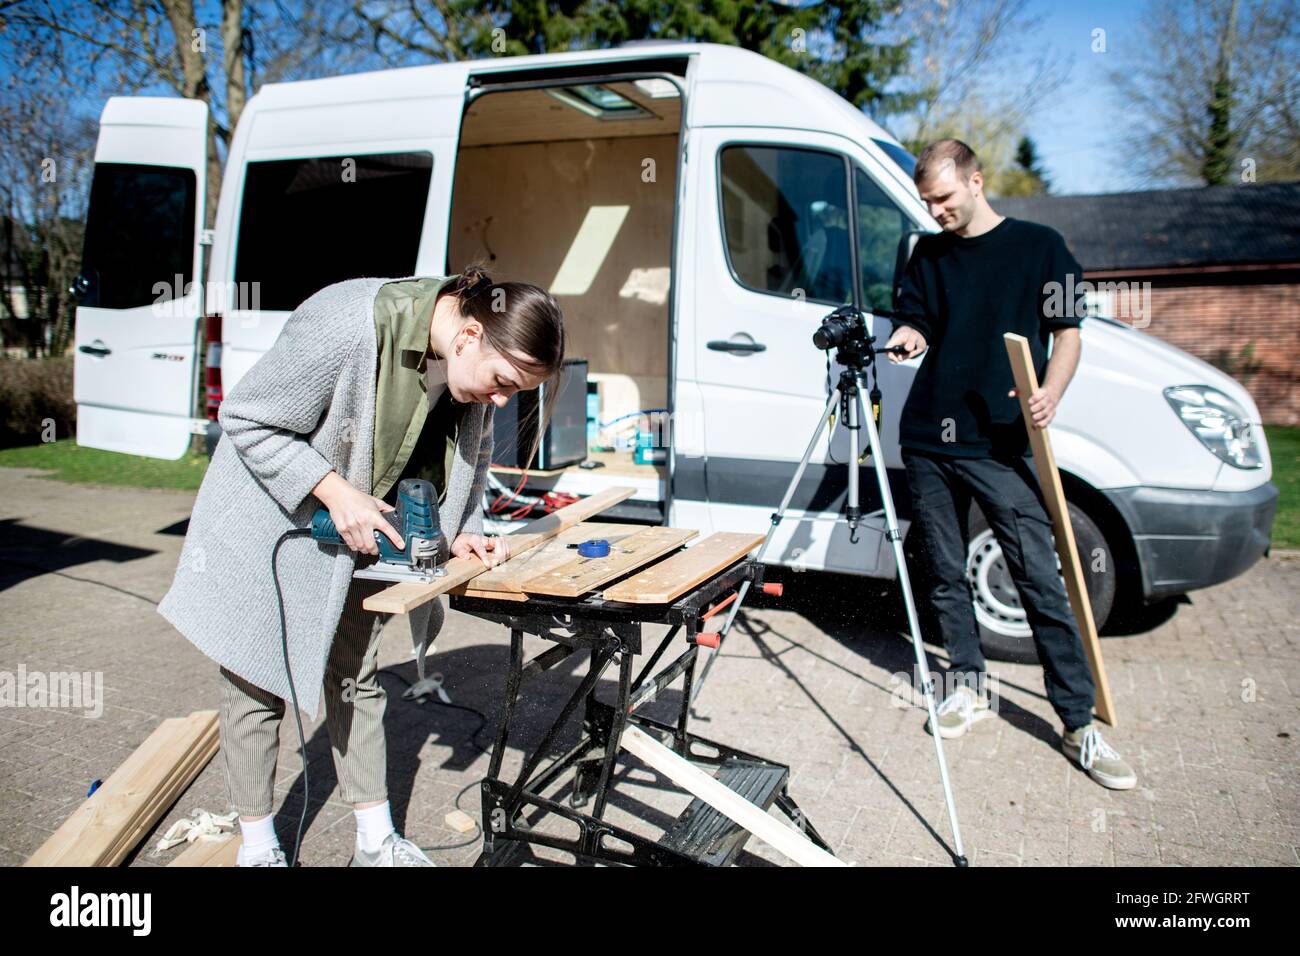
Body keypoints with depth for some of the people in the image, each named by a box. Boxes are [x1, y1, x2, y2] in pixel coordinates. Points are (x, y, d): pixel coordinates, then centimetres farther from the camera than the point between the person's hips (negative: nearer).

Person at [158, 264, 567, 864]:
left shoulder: (478, 365, -13)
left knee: (356, 680, 12)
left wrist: (461, 534, -11)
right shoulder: (348, 324, -34)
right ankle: (257, 849, 24)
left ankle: (377, 843, 24)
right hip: (270, 525, -5)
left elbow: (469, 459, 4)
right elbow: (246, 419, -23)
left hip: (359, 530, 5)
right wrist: (336, 492, -29)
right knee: (257, 684, 5)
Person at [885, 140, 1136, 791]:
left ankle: (1079, 725, 3)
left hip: (1000, 444, -4)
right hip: (928, 441, 4)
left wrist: (1050, 393, -17)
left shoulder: (1039, 246, 3)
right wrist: (908, 336, -11)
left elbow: (1067, 332, 3)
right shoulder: (928, 254, 13)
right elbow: (917, 326, 14)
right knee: (946, 574, 10)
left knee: (1041, 580, -6)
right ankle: (969, 687, 26)